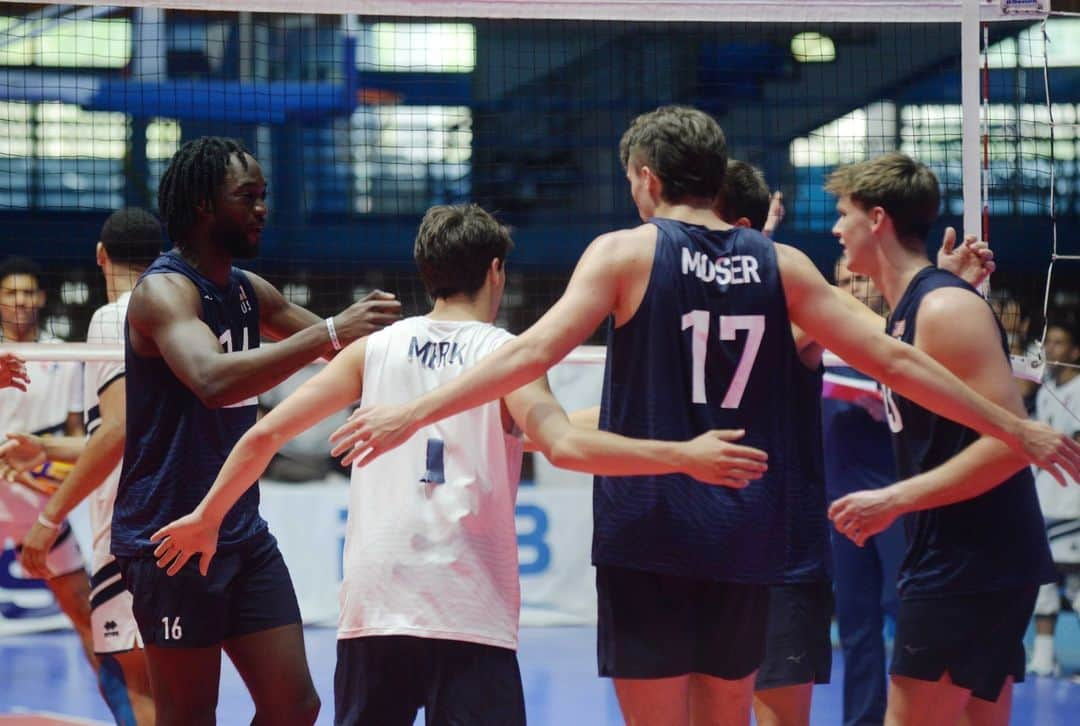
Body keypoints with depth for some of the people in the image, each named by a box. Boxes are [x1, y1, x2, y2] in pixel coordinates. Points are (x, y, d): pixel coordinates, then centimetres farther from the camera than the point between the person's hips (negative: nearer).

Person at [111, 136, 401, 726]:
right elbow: (213, 380, -35)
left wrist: (371, 327, 3)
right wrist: (329, 333, -39)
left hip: (243, 533, 8)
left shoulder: (250, 292, 11)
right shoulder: (164, 290, -15)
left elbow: (338, 348, 25)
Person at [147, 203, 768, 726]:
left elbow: (267, 433, 10)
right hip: (471, 612, -4)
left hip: (374, 604, 4)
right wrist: (684, 456, -16)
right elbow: (564, 445, -16)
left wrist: (207, 518, 23)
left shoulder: (376, 348, 11)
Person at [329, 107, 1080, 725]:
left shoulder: (626, 252, -2)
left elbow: (536, 351, -14)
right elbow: (893, 360, 8)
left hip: (647, 533, -4)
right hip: (744, 540, 4)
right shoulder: (780, 265, 8)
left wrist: (415, 412, -15)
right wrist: (1017, 428, 15)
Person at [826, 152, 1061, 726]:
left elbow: (1011, 440, -21)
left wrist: (892, 501, -22)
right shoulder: (906, 311, 14)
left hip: (969, 569, -10)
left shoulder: (944, 308, -15)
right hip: (957, 564, 10)